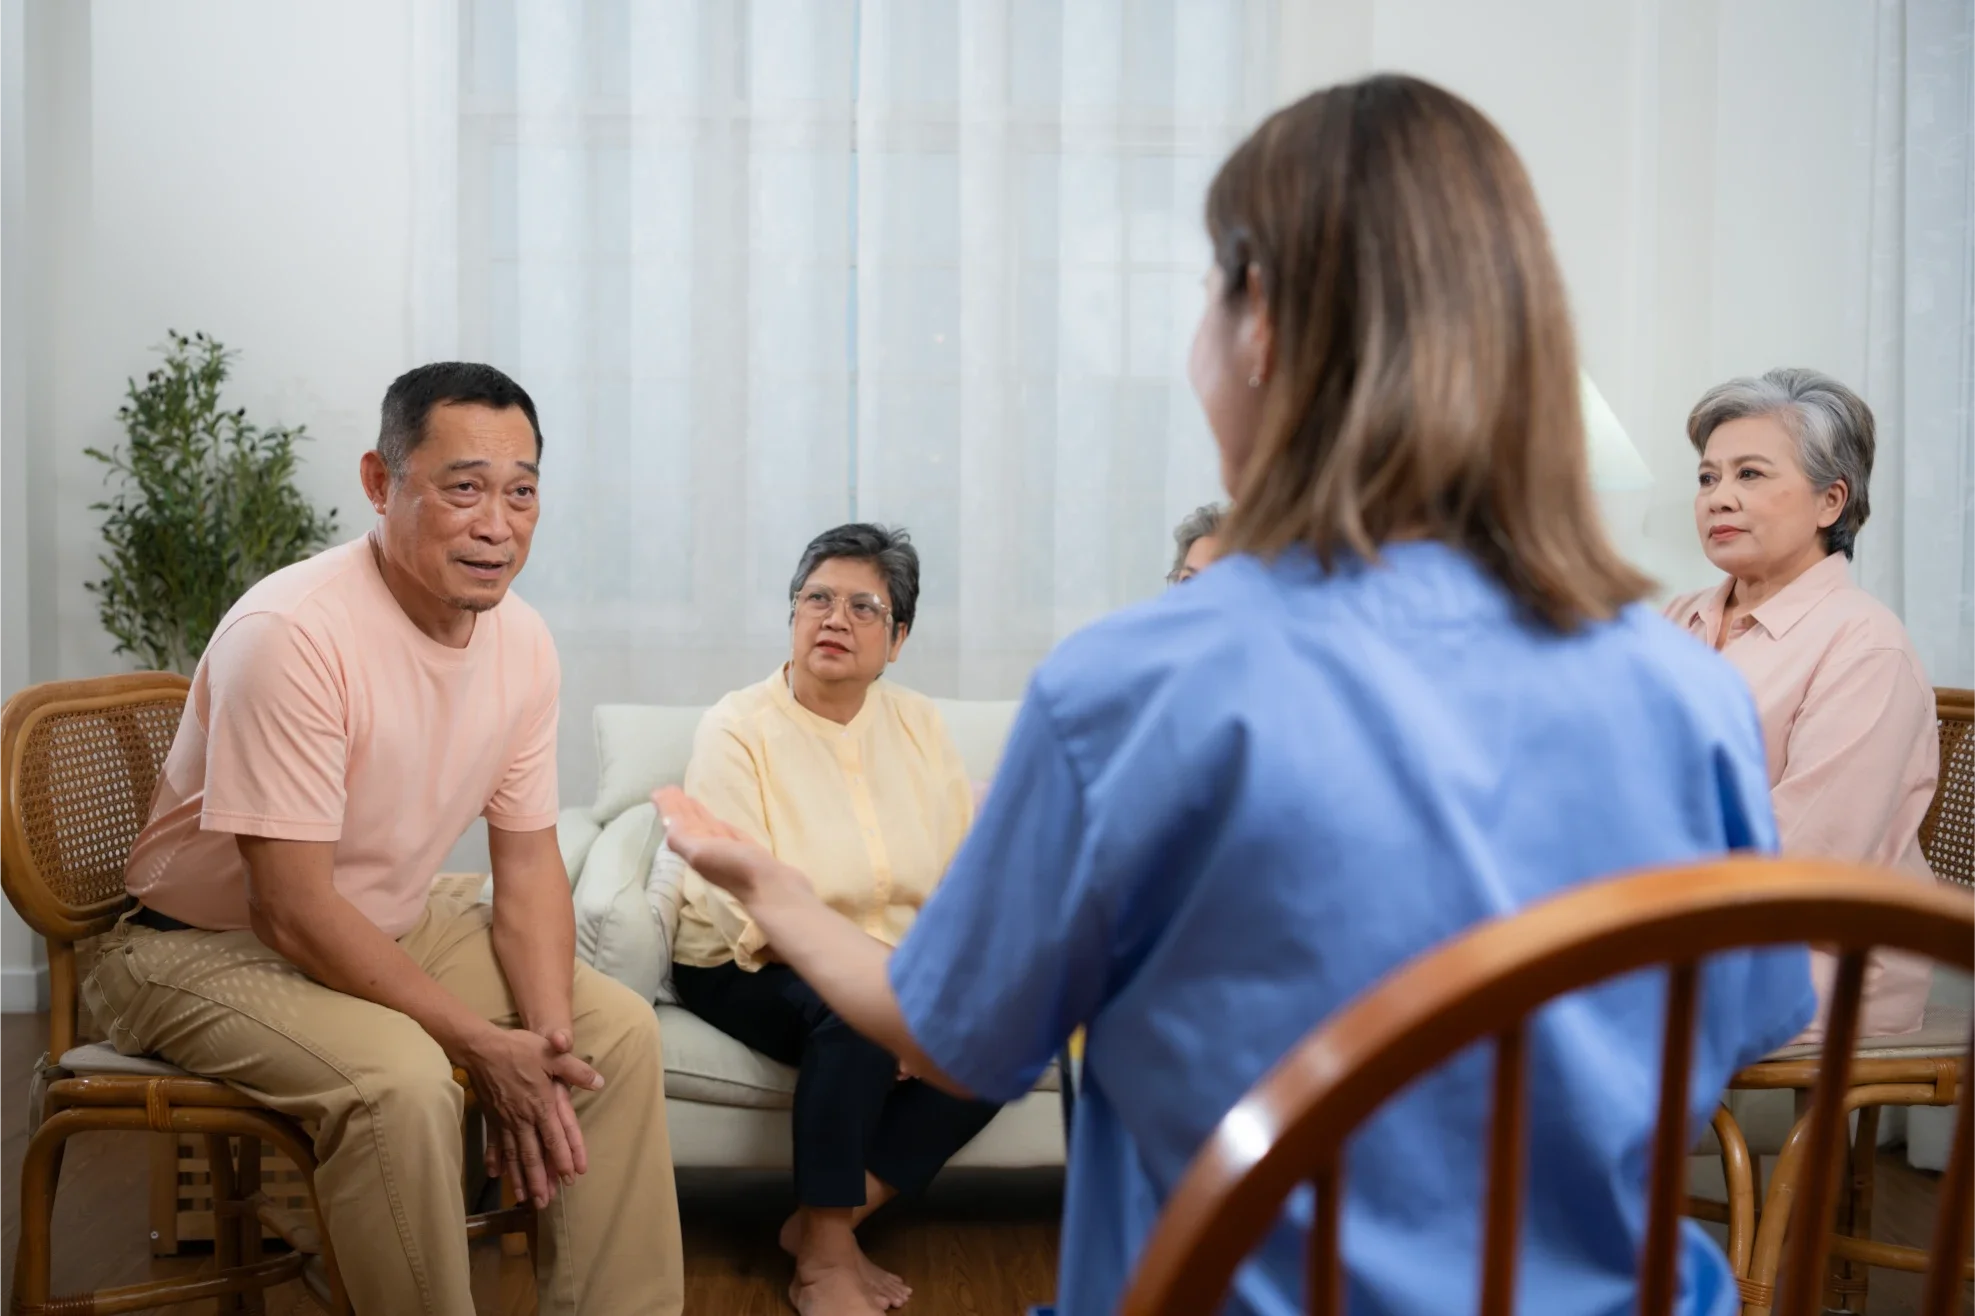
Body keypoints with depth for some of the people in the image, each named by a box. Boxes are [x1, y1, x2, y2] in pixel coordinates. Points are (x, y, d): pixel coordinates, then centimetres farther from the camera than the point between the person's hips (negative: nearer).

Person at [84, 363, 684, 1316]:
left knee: (617, 1027, -3)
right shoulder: (291, 634, -29)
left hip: (393, 925, 7)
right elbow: (293, 912, -28)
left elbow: (528, 861, 1)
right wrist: (484, 1046, -24)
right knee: (398, 1077, -33)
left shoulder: (522, 642, -7)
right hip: (208, 944, -7)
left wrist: (545, 1042, -15)